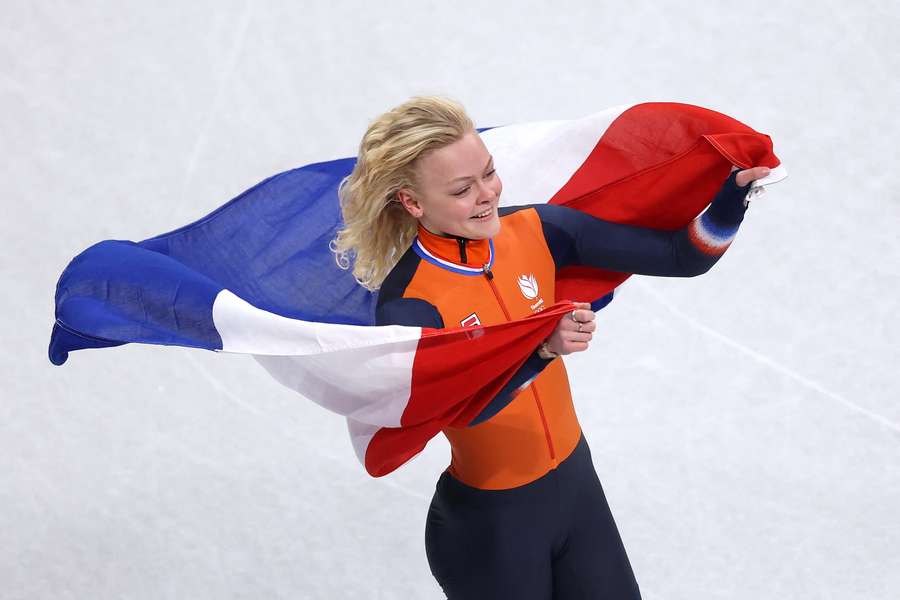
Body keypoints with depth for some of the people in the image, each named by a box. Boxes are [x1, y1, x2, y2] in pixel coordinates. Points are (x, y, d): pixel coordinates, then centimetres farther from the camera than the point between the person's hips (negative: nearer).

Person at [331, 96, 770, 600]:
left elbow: (682, 256, -12)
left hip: (578, 482, 5)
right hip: (487, 527, -5)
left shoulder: (533, 231, -9)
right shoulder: (407, 305, -23)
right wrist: (541, 348, -52)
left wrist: (737, 189, -27)